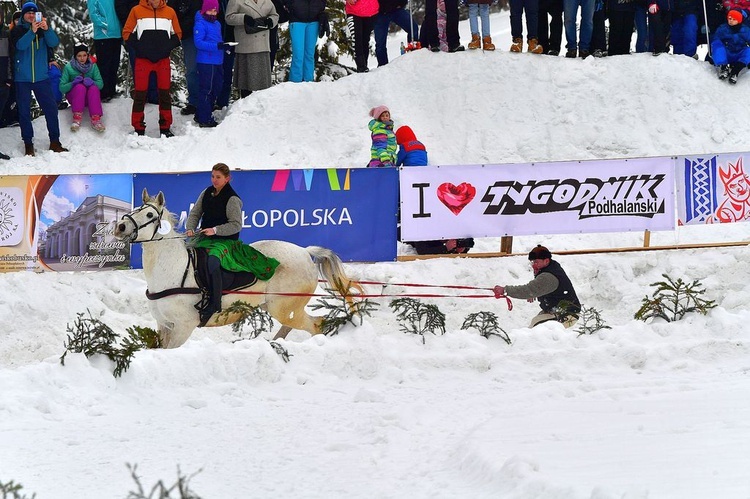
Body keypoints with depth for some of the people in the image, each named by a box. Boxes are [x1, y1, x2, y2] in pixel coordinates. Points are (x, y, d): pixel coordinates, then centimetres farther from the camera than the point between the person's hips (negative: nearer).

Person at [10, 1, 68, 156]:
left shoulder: (43, 30, 7)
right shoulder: (17, 30, 0)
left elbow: (54, 42, -8)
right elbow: (20, 45, -18)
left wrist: (47, 29, -27)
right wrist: (32, 31, -32)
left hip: (41, 77, 2)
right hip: (22, 78, -2)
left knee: (51, 108, -1)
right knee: (24, 111, 1)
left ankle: (54, 142, 6)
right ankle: (28, 144, 8)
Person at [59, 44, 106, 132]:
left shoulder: (93, 66, 2)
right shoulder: (69, 67, -4)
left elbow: (100, 84, -6)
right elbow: (62, 88, -7)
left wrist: (92, 82, -27)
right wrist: (73, 83, -26)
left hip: (90, 96, 1)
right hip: (74, 96, -1)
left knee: (94, 88, -31)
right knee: (80, 87, -33)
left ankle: (95, 119, -45)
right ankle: (77, 118, -45)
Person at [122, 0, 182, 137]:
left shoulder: (170, 12, 5)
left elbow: (177, 34, 13)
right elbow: (127, 33, 2)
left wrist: (168, 47, -3)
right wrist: (138, 46, -10)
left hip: (163, 59, 2)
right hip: (143, 59, -2)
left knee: (164, 93, 4)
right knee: (140, 93, -1)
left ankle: (165, 128, 12)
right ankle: (138, 129, 5)